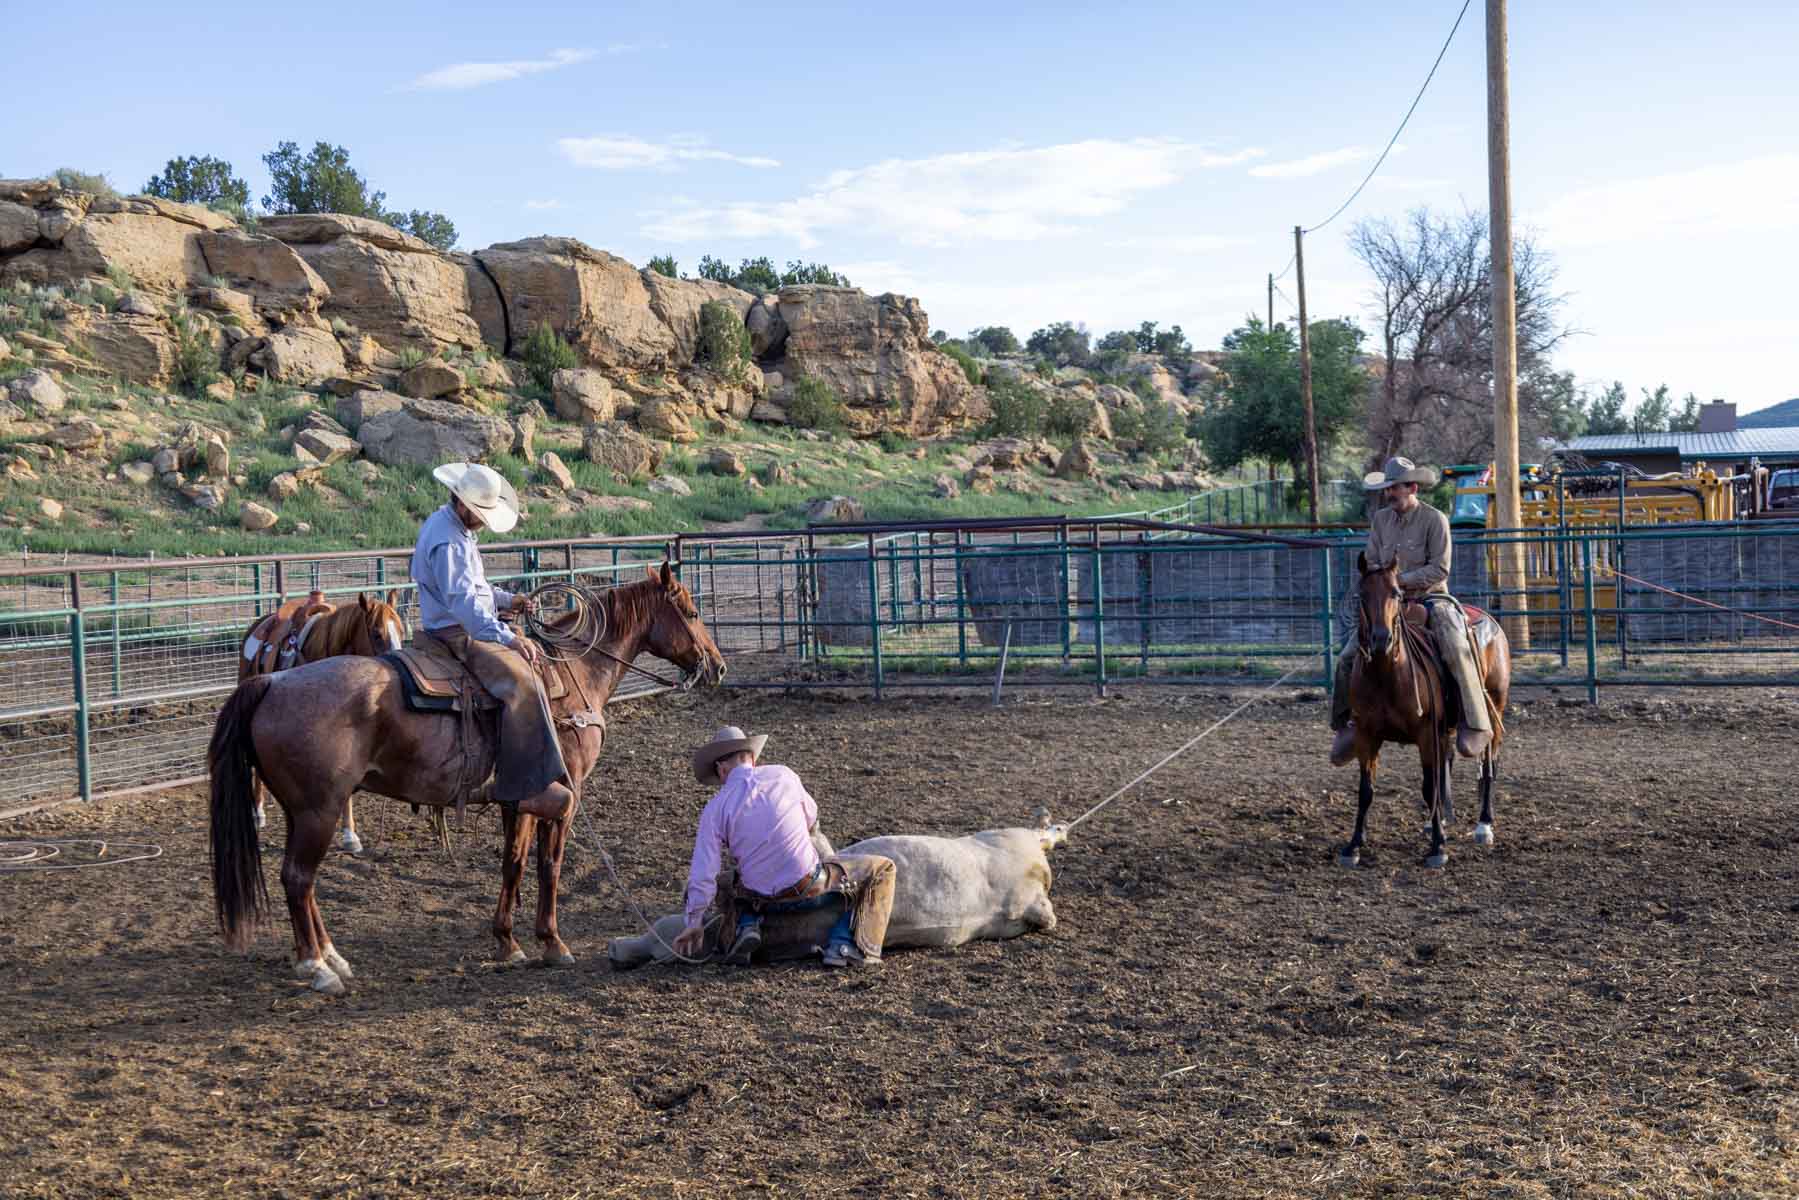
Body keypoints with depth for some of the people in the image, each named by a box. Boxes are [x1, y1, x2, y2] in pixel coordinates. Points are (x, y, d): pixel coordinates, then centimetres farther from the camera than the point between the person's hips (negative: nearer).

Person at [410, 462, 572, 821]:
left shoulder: (451, 526, 16)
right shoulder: (447, 541, -19)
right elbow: (462, 600, -30)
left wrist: (507, 600, 14)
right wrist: (507, 638, -37)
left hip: (470, 628, 11)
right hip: (458, 635, -11)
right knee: (522, 685, -28)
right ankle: (532, 788, -35)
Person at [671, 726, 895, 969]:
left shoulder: (715, 808, -3)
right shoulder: (782, 775, -1)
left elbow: (703, 873, -5)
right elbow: (811, 819, 16)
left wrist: (694, 924, 3)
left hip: (765, 900, 2)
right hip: (811, 886, -2)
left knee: (724, 889, 34)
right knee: (882, 868, 15)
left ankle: (747, 928, 3)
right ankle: (842, 944, 1)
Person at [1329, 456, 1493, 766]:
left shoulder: (1434, 519, -8)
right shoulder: (1380, 519, 7)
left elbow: (1439, 569, -13)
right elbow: (1372, 563, 8)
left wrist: (1400, 580, -20)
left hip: (1430, 597, -5)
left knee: (1456, 651, -29)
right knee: (1348, 657, -6)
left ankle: (1475, 725, -25)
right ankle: (1346, 723, 7)